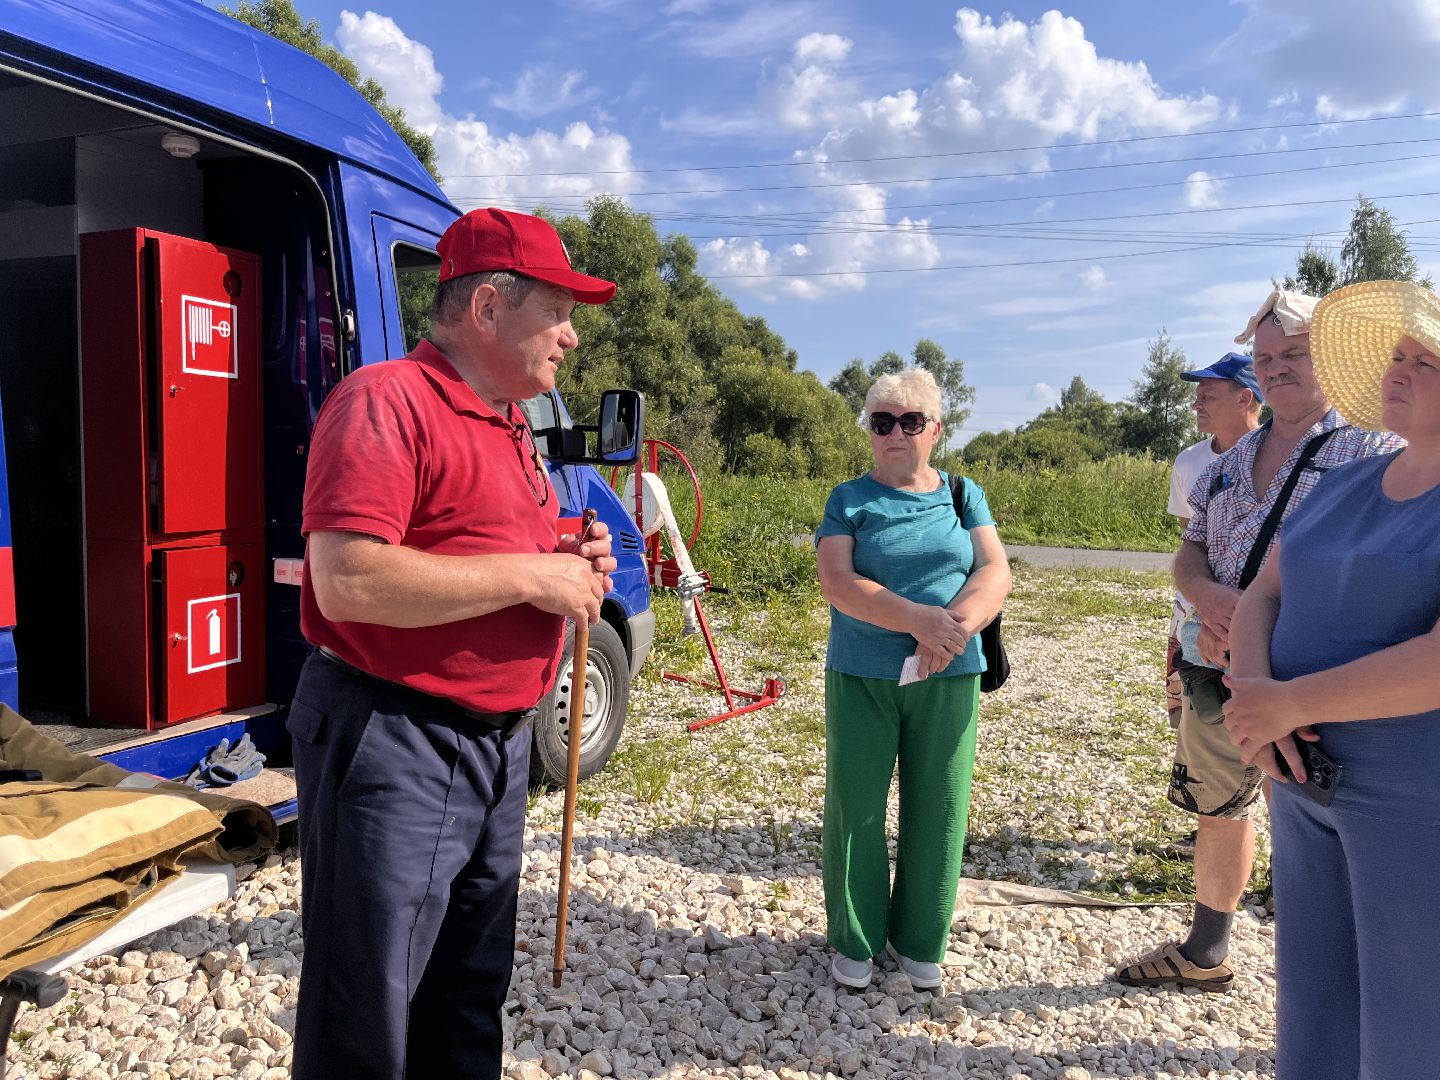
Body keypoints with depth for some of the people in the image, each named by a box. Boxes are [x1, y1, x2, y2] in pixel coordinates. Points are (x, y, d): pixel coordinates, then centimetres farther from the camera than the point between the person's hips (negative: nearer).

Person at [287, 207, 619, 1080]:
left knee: (471, 992, 22)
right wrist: (530, 575, -21)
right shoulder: (386, 401, -15)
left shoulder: (510, 426, 14)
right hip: (394, 744, -9)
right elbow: (346, 581, -27)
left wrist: (572, 562, 4)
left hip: (501, 742, 9)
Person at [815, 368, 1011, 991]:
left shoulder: (963, 496, 9)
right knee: (856, 810, 4)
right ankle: (855, 941, 22)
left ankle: (919, 941, 26)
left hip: (948, 680, 2)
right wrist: (921, 620, -22)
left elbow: (995, 572, -1)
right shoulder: (848, 501, 2)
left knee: (937, 812, 7)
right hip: (861, 679, -1)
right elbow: (836, 581, -11)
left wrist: (954, 626, -21)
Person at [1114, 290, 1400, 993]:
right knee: (1216, 809, 20)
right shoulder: (1230, 461, 14)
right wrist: (1208, 596, -12)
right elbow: (1189, 552, 12)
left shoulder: (1371, 451, -7)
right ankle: (1204, 954, 39)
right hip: (1214, 672, 7)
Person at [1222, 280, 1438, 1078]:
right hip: (1317, 775, 7)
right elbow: (1261, 599, 4)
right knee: (1314, 1009, 19)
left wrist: (1289, 702, -22)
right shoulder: (1343, 486, 8)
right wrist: (1253, 695, -15)